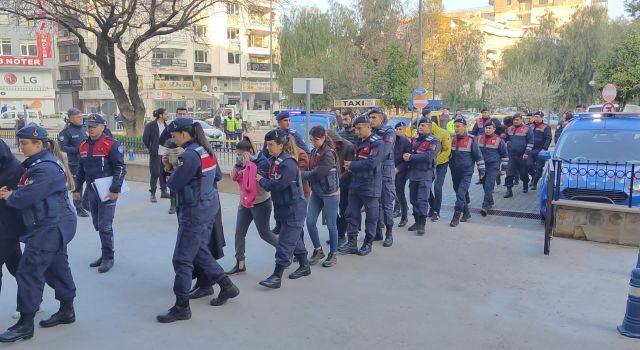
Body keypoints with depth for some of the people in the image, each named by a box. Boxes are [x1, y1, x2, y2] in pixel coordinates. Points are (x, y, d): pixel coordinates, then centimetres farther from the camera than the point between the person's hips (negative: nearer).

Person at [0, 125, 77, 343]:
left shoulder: (46, 169, -22)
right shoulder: (40, 163, 12)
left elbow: (25, 198, -26)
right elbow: (27, 191, 13)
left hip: (50, 227, -10)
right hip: (53, 225, 10)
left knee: (29, 272, -5)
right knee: (57, 268, 17)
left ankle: (25, 325, 4)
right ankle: (67, 311, 30)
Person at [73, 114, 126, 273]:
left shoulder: (111, 145, -10)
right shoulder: (84, 145, 12)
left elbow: (120, 168, -13)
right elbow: (81, 169, 21)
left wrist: (115, 190, -18)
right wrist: (77, 189, 18)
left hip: (107, 192, -7)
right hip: (91, 191, 7)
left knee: (105, 226, -5)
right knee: (98, 225, 13)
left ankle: (108, 258, 6)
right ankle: (105, 254, 25)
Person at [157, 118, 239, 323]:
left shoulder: (190, 154, -20)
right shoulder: (205, 150, 8)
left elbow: (174, 184, -17)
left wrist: (170, 171, 4)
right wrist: (172, 168, 6)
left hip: (195, 211, -10)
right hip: (209, 206, 10)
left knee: (182, 259, 0)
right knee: (200, 252, 21)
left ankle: (181, 308, 8)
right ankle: (227, 286, 28)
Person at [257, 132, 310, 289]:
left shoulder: (288, 164, -21)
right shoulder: (274, 161, 7)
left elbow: (276, 186, -24)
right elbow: (272, 181, 9)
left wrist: (261, 180, -9)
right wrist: (262, 178, -8)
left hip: (293, 209, -9)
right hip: (283, 207, 9)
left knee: (285, 242, -5)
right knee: (295, 238, 20)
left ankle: (277, 277, -2)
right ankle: (305, 266, 35)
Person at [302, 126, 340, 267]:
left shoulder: (329, 154, -18)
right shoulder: (314, 152, 6)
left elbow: (317, 174, -21)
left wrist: (301, 174, -10)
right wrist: (303, 174, -8)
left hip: (330, 193, -7)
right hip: (316, 192, 7)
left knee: (331, 224, 4)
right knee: (310, 221, 4)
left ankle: (333, 254, 20)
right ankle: (318, 250, 22)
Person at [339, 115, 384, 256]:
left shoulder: (377, 143, -13)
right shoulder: (359, 142, 14)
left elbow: (371, 163, -23)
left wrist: (352, 165, -13)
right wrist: (351, 166, -1)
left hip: (370, 186, -8)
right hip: (355, 185, 8)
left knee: (371, 216, 5)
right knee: (352, 214, 7)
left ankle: (368, 244, 18)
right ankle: (352, 243, 14)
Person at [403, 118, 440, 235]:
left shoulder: (433, 141, -8)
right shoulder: (415, 139, 13)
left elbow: (429, 156, -22)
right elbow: (409, 153, 17)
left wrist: (411, 157, -18)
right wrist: (406, 156, -9)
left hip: (425, 175, -7)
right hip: (413, 173, 7)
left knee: (422, 200, -9)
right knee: (413, 199, 11)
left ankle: (422, 224, -3)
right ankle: (417, 221, 23)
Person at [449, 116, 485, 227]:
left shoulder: (471, 140, -8)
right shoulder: (453, 139, 6)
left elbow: (478, 156, -3)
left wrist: (481, 170, -1)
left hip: (466, 172, -6)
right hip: (455, 172, 6)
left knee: (461, 194, -13)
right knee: (459, 192, 14)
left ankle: (456, 216, -7)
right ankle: (466, 212, 30)